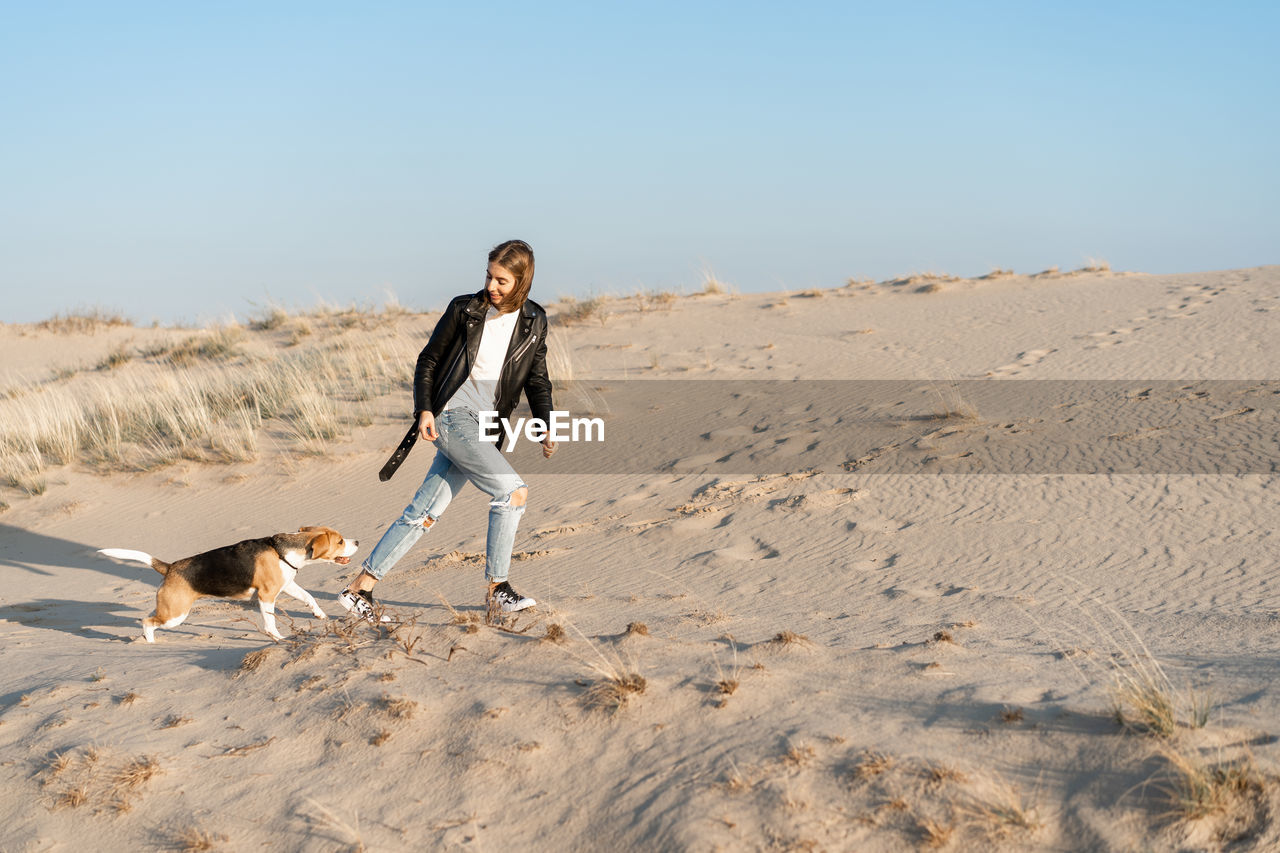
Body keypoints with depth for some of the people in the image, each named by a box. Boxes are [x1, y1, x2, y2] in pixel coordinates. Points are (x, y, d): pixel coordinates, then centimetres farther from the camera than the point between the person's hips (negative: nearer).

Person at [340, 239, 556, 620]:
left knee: (425, 512, 2)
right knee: (513, 491, -17)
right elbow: (428, 360, 3)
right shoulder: (464, 309, -3)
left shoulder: (534, 322, 6)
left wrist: (547, 428, 0)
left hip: (487, 428, 4)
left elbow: (537, 381, 12)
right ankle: (497, 590, -6)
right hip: (452, 415, -4)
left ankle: (360, 587, 10)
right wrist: (424, 410, -9)